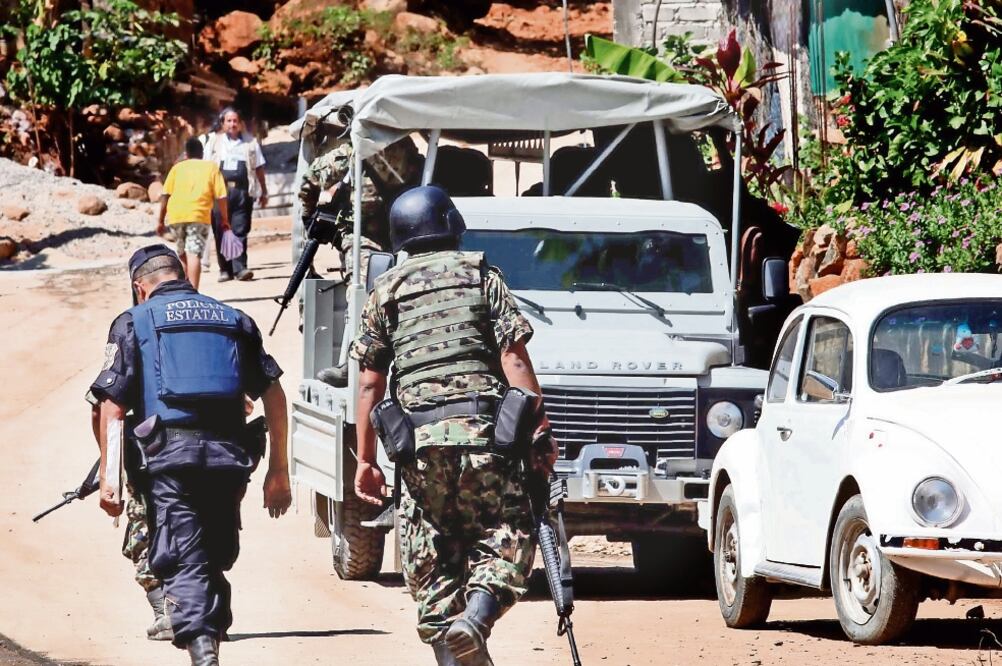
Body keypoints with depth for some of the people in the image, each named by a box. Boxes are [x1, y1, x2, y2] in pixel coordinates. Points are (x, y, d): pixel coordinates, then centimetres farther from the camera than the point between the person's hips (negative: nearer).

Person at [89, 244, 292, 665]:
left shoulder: (133, 323, 10)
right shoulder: (234, 320, 21)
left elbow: (112, 406, 0)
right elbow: (273, 395, 15)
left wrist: (108, 477, -1)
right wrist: (278, 471, 17)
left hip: (170, 456, -3)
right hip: (228, 457, 3)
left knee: (184, 564, -8)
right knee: (215, 559, 19)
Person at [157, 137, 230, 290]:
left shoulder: (177, 168, 19)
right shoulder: (211, 167, 14)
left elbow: (165, 195, 10)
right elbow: (221, 196, 6)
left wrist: (160, 220, 14)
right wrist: (224, 219, 15)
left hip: (176, 215, 3)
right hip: (199, 215, -3)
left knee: (183, 255, 21)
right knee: (194, 254, -13)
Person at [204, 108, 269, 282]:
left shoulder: (250, 143, 12)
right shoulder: (214, 142, 13)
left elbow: (259, 168, 15)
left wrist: (263, 192, 14)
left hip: (242, 191, -1)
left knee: (240, 231, -9)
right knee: (220, 231, 0)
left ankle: (240, 268, -12)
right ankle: (225, 269, 6)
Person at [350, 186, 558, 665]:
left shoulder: (386, 290, 11)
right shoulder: (481, 275, 8)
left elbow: (370, 382, 7)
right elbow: (514, 359, -1)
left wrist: (366, 459, 10)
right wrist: (539, 430, -1)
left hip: (418, 438, 2)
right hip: (483, 428, -2)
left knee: (430, 561, 9)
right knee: (506, 537, 4)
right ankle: (474, 620, -21)